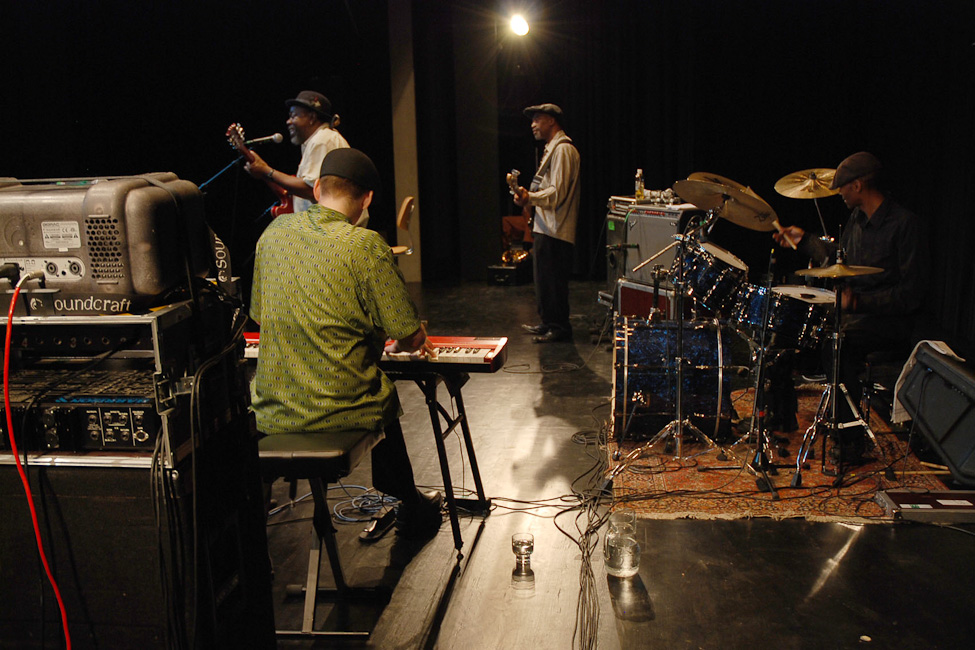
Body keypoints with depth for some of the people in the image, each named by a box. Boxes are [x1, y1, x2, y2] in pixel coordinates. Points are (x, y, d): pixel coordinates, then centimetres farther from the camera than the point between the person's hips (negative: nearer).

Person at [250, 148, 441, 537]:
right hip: (340, 413, -4)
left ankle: (410, 505, 45)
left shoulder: (274, 232, 1)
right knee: (383, 395, 30)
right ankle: (413, 510, 43)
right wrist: (395, 344, 12)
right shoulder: (365, 246, -15)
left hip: (271, 415, 4)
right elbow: (413, 339, -13)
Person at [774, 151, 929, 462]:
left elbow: (911, 293, -21)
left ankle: (853, 436, -21)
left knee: (834, 341, -32)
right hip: (855, 309, 9)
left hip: (893, 319, -9)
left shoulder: (905, 224, -17)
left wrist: (859, 301, -28)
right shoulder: (857, 218, 9)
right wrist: (805, 240, 23)